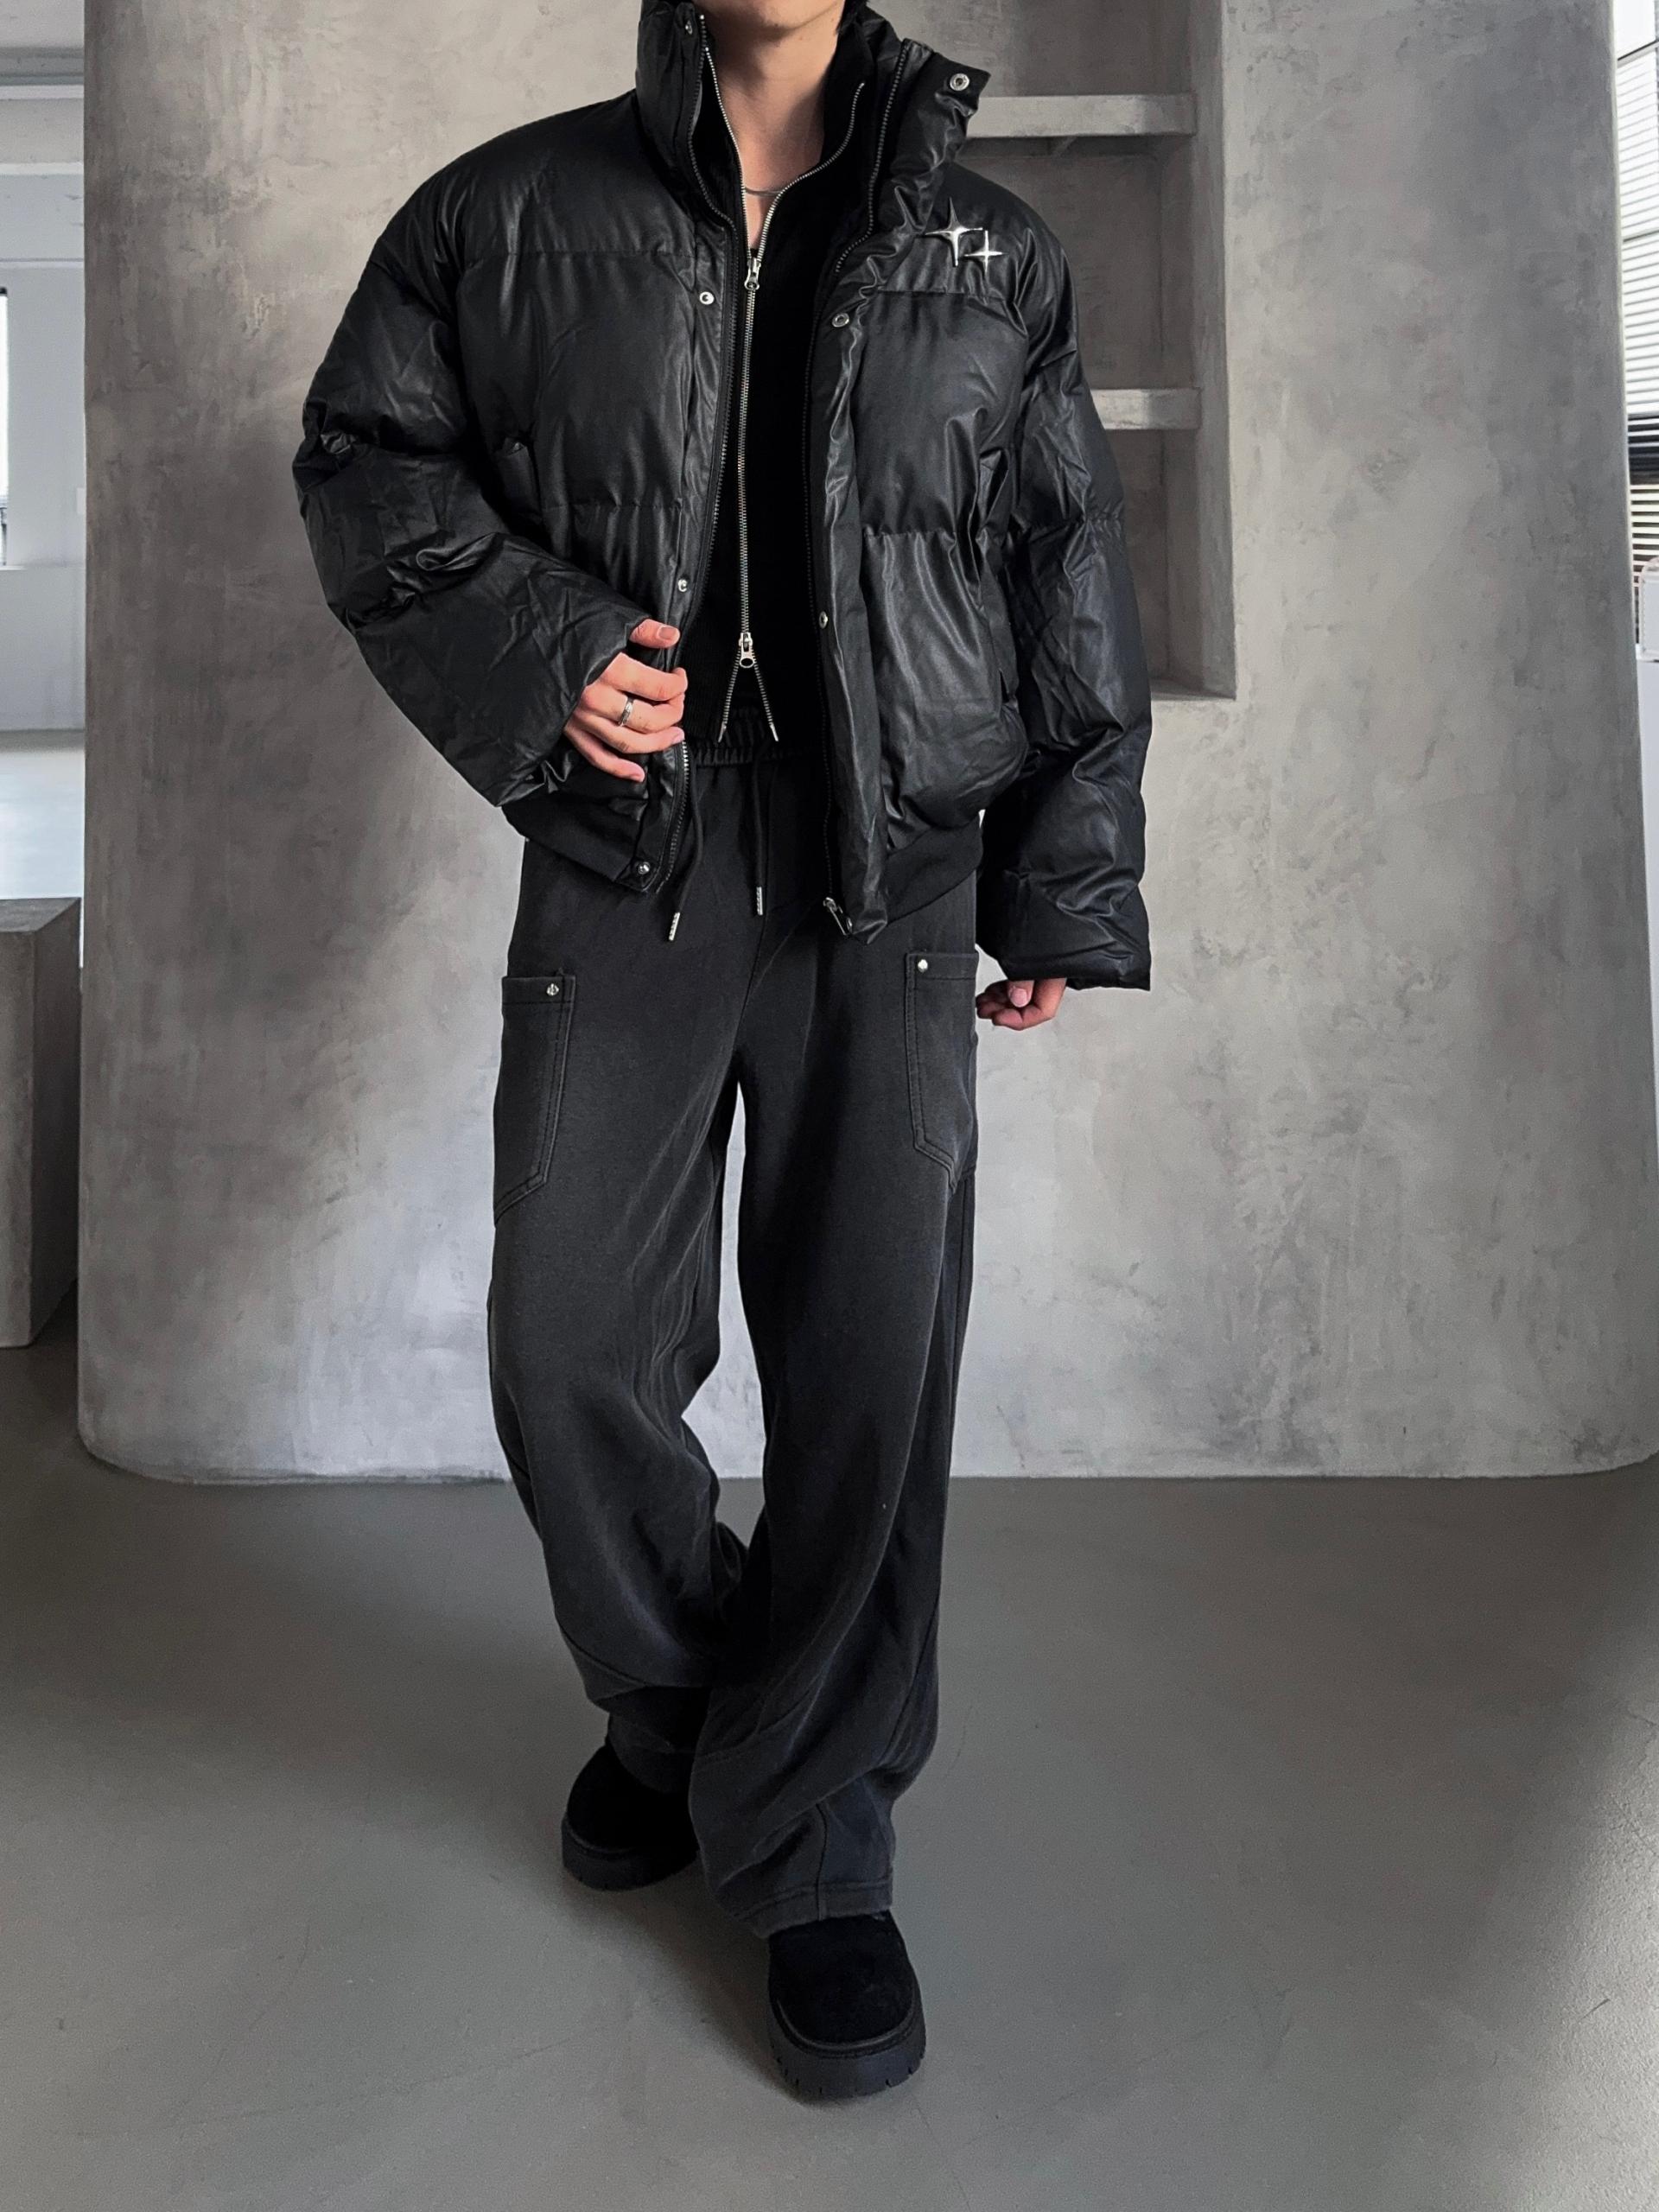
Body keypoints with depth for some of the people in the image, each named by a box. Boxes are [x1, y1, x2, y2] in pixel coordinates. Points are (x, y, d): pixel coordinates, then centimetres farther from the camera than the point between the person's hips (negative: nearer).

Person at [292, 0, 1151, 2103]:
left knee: (869, 1371, -3)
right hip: (620, 855, 1)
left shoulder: (992, 257, 14)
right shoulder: (511, 215, 12)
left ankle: (810, 1833, 16)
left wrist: (1065, 882, 7)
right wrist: (530, 649, -6)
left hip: (891, 882, 0)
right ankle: (675, 1705, 30)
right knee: (569, 1353, 1)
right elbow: (364, 464, 14)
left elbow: (1071, 579, 13)